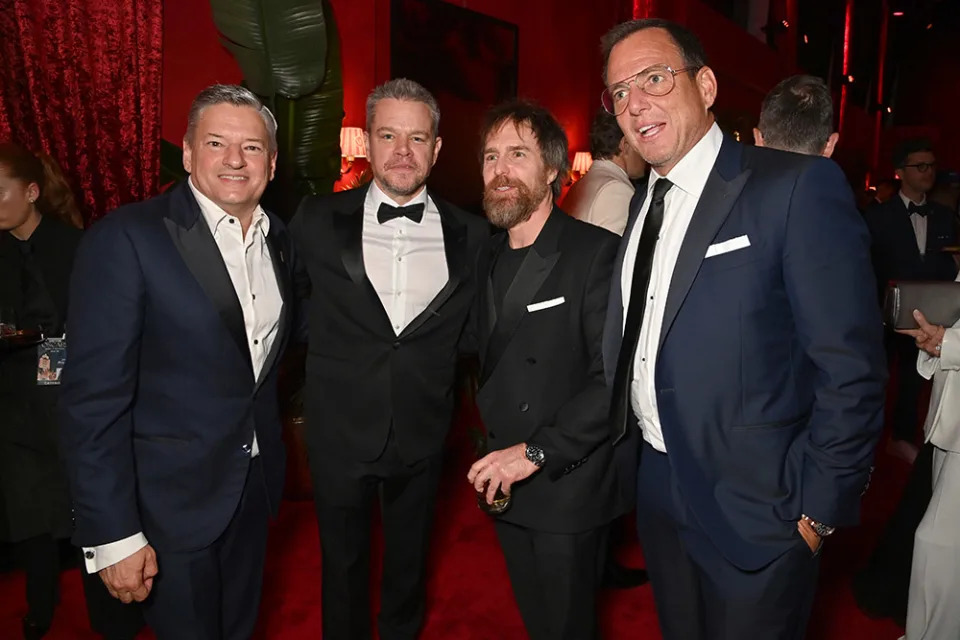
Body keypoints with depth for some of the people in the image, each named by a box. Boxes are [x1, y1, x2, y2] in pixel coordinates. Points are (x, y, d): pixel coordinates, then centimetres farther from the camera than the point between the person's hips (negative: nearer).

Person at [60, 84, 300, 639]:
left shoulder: (281, 242, 1)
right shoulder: (125, 239, -18)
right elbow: (95, 399, -19)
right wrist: (112, 535, -19)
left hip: (255, 485, 6)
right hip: (170, 499, -5)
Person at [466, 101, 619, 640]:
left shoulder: (596, 253, -15)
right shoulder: (490, 259, 9)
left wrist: (538, 451, -22)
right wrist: (494, 451, 7)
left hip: (567, 485, -6)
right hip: (503, 484, 6)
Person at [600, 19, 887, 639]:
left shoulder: (798, 186, -15)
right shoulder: (643, 203, 7)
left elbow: (851, 368, -17)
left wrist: (818, 509, -14)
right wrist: (628, 458, 7)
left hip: (753, 507, -6)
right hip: (654, 488, 7)